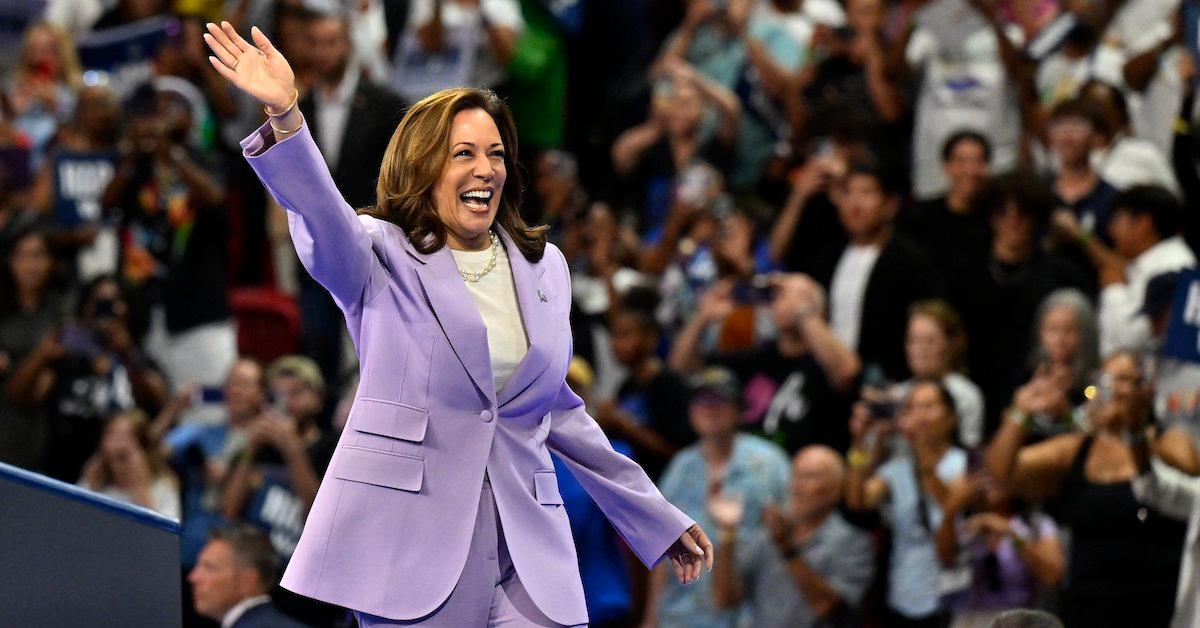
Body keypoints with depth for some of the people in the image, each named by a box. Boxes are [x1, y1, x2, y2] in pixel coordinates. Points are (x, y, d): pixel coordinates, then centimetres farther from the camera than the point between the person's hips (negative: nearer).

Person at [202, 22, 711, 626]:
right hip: (410, 535, -4)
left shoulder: (544, 268, 16)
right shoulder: (383, 257, 3)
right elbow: (322, 215, -19)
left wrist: (655, 516, 26)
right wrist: (285, 117, -39)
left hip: (528, 545, 4)